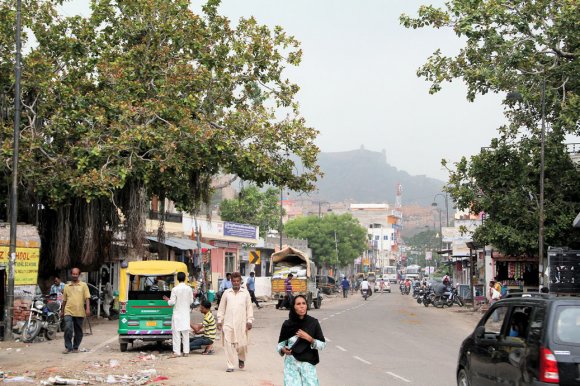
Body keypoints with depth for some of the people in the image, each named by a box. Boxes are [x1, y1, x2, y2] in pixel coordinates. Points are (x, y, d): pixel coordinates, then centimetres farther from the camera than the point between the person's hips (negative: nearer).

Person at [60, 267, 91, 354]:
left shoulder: (83, 285, 7)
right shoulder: (67, 286, 14)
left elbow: (87, 298, 0)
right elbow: (64, 300, 19)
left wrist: (88, 308, -11)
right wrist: (62, 311, 19)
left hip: (80, 312, 0)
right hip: (68, 311, 0)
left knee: (78, 331, 7)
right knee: (68, 328, -16)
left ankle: (75, 347, 20)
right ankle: (68, 347, -7)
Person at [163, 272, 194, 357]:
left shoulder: (175, 289, -12)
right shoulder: (189, 289, -2)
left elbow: (172, 302, -11)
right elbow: (191, 301, 3)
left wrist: (167, 300, 10)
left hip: (177, 313, -3)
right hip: (186, 313, 3)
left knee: (176, 332, 1)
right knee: (186, 333, 10)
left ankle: (177, 352, 0)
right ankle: (186, 351, 10)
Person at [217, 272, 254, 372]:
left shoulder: (245, 293, 5)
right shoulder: (226, 293, 7)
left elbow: (249, 308, 7)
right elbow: (221, 308, 11)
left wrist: (249, 321, 0)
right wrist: (219, 321, 6)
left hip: (241, 324, 0)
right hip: (228, 323, 1)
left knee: (242, 344, 0)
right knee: (228, 345, -4)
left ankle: (241, 359, 31)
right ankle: (230, 366, 4)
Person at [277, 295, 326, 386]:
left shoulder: (313, 323, -5)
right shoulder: (287, 324, -4)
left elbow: (322, 345, -2)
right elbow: (280, 344, 5)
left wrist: (309, 339, -16)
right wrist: (282, 350, -16)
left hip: (308, 364, 0)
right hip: (291, 363, 0)